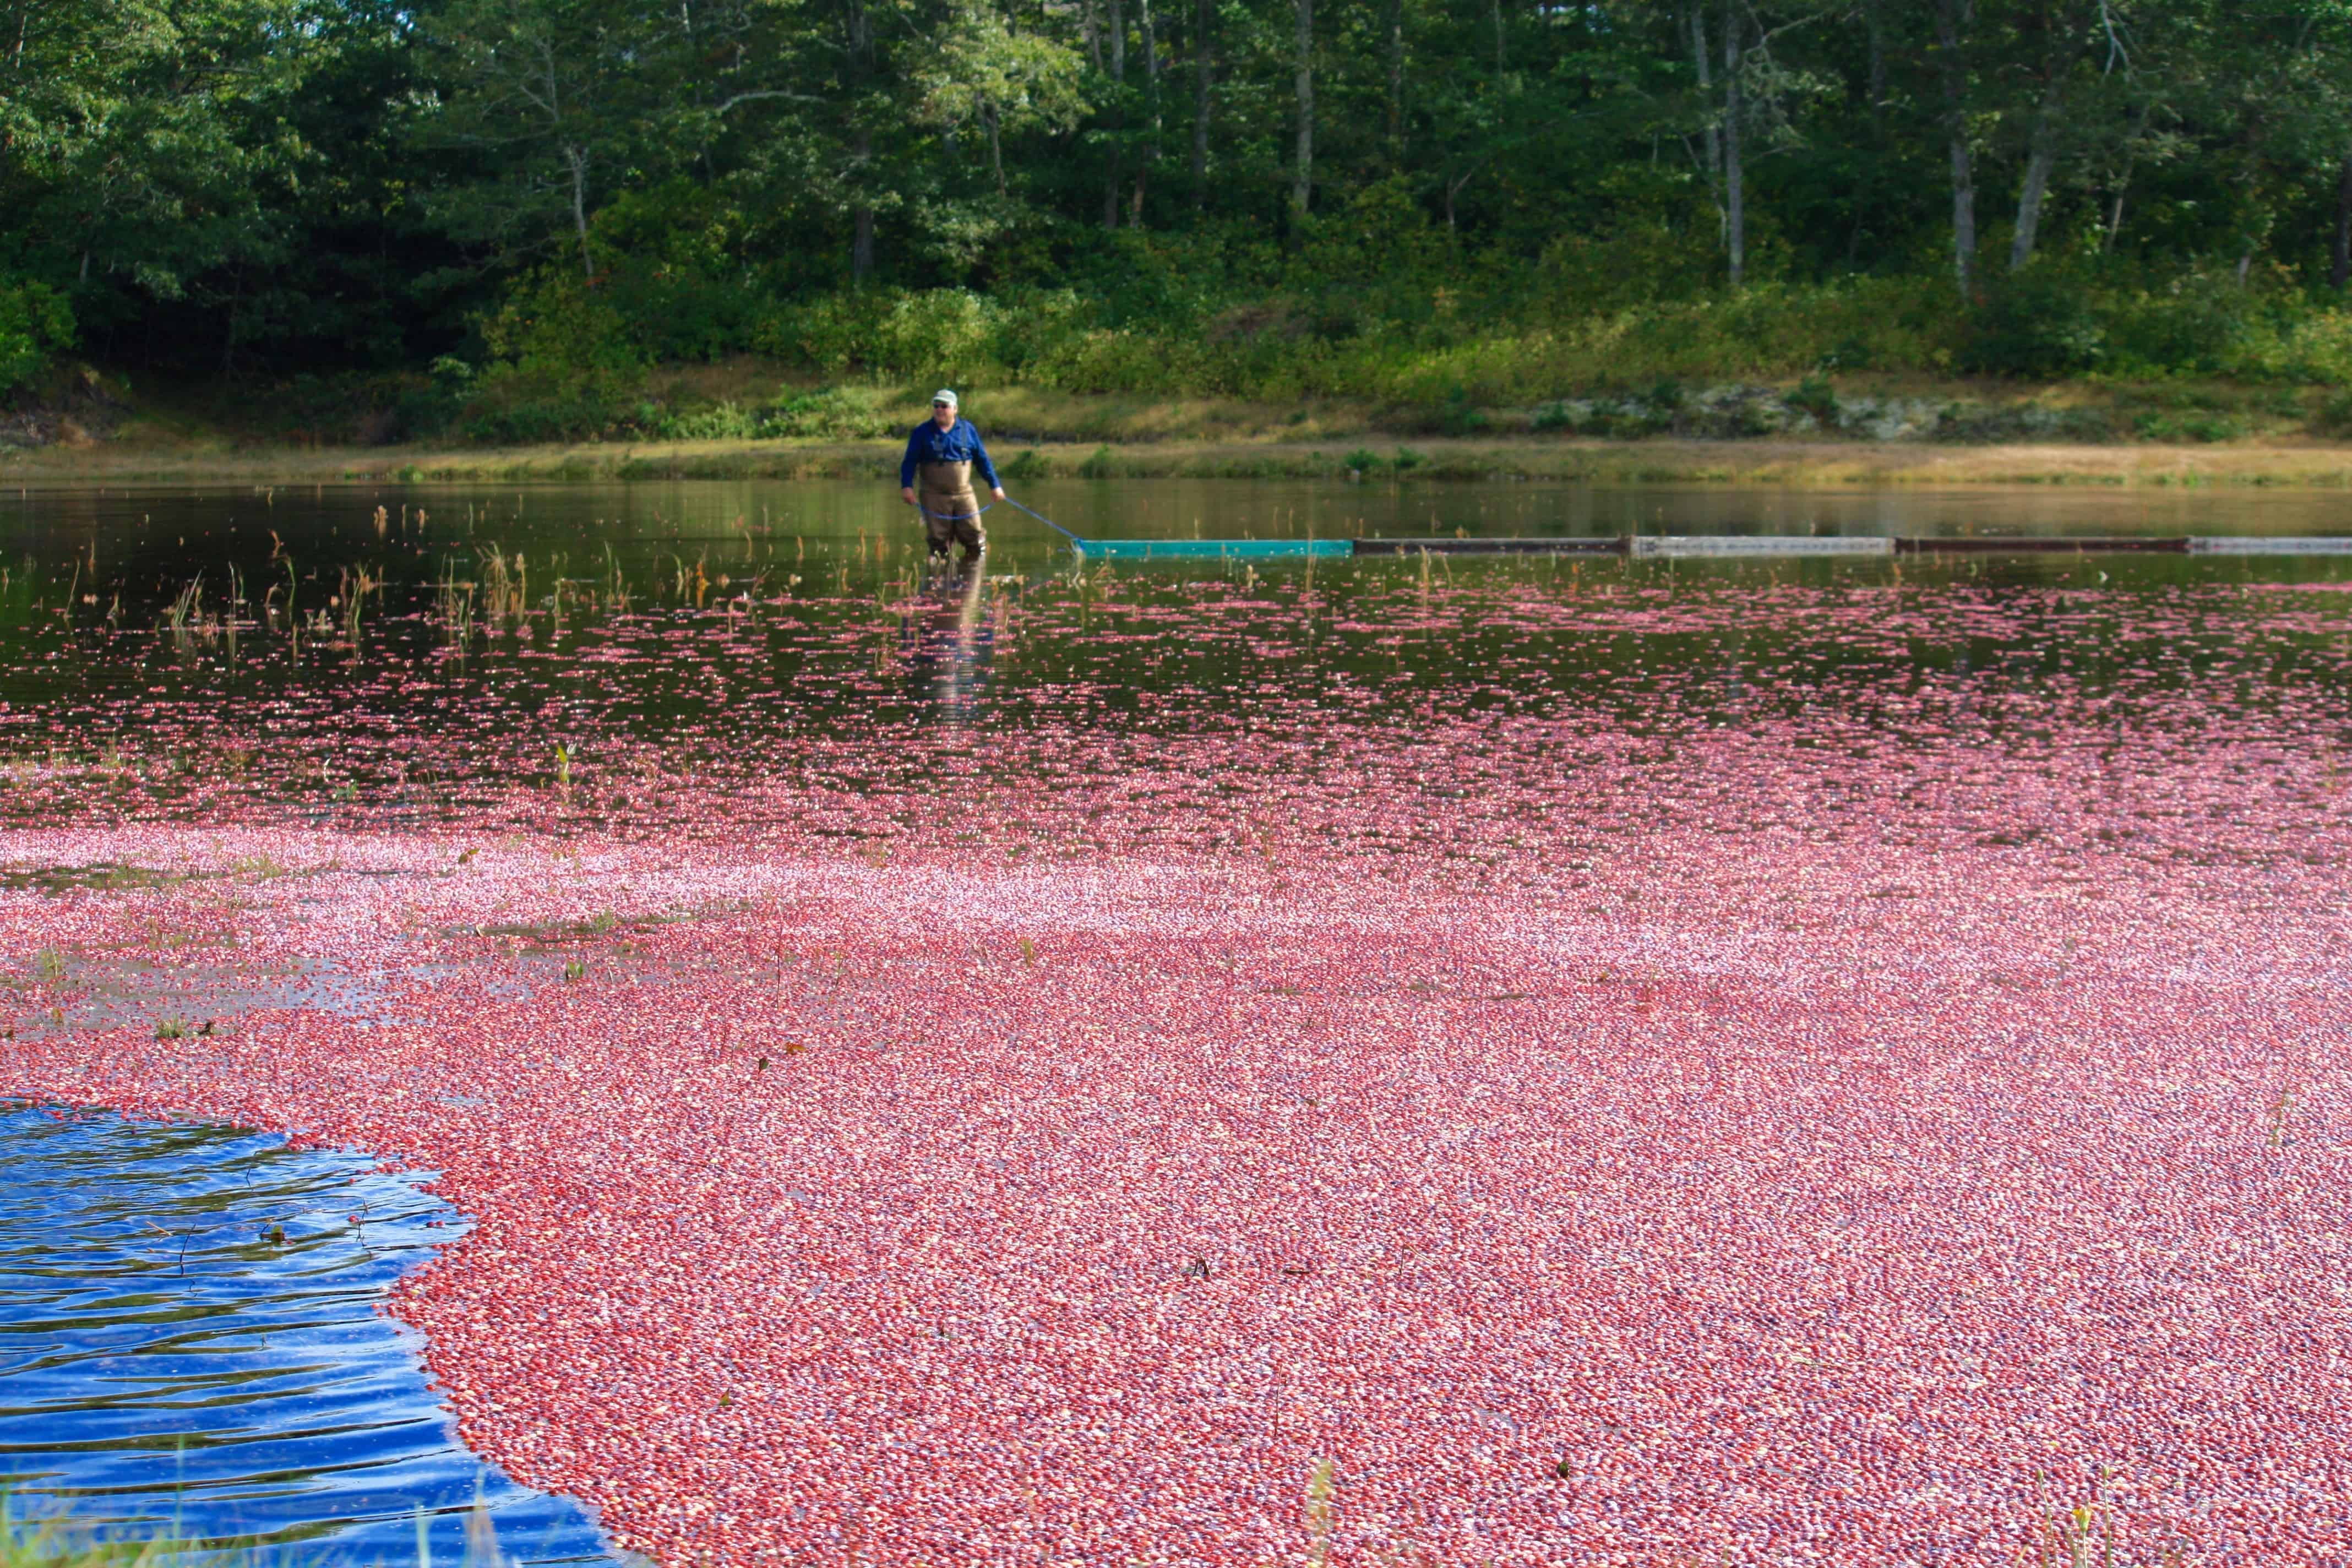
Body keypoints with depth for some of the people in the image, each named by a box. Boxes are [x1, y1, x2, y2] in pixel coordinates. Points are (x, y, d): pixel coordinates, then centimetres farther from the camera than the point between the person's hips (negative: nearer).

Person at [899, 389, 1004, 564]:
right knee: (938, 539, -1)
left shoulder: (967, 430, 8)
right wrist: (907, 486, -15)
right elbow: (910, 462, -1)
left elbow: (982, 459, 15)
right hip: (934, 497, -2)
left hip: (964, 495, 2)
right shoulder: (922, 432, 2)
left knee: (973, 536, -2)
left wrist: (994, 485, 13)